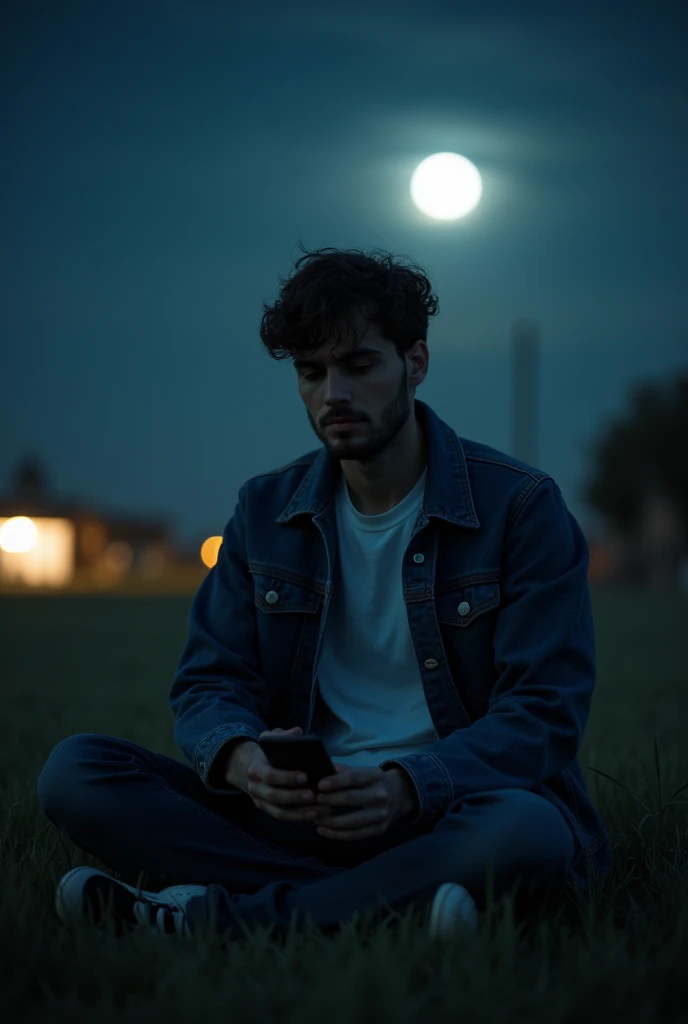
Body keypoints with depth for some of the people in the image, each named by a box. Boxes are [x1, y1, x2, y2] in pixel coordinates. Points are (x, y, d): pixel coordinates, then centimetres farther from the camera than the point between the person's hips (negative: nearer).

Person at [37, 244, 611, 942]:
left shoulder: (521, 507, -2)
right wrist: (240, 757, -21)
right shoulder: (264, 511, 11)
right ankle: (396, 897, -27)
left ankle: (207, 915, -30)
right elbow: (209, 683, 6)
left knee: (530, 831, -39)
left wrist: (406, 787, -29)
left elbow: (542, 714, -9)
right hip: (295, 816, 3)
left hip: (449, 814, -3)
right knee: (74, 771, -17)